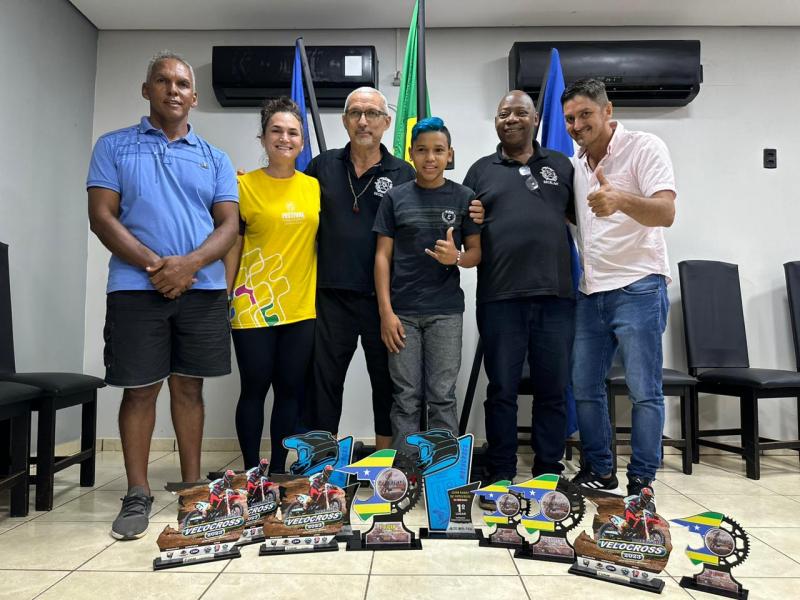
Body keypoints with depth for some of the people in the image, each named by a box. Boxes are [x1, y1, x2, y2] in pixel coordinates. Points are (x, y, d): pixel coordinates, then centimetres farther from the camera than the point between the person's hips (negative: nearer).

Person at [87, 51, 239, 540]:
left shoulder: (216, 159, 14)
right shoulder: (114, 146, 10)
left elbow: (229, 224, 4)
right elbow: (102, 215, 0)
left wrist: (189, 263, -13)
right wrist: (154, 265, -13)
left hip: (202, 289, 2)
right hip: (136, 289, -1)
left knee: (189, 388, 8)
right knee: (140, 390, 2)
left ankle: (192, 487, 19)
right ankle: (138, 496, 14)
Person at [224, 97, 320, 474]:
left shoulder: (314, 187, 7)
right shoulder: (245, 185, -1)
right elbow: (232, 249, 0)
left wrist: (322, 298, 7)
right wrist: (222, 301, -2)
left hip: (300, 308, 3)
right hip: (253, 307, -3)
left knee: (291, 389, 10)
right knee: (254, 388, 7)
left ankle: (278, 469, 26)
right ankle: (250, 471, 22)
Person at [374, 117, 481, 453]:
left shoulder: (463, 197, 5)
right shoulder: (395, 198, 5)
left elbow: (477, 252, 7)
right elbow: (382, 256, 3)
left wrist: (457, 257, -17)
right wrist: (386, 311, -5)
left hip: (445, 311, 0)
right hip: (402, 311, 1)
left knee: (442, 397, 4)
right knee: (406, 399, 6)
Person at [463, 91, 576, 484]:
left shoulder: (560, 165, 15)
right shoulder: (481, 170, 12)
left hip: (555, 295, 1)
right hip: (500, 297, -1)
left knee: (553, 389, 9)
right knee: (502, 390, 7)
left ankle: (549, 473, 24)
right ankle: (500, 474, 20)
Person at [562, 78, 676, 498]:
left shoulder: (644, 148, -6)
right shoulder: (575, 164, 14)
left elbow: (666, 213, -19)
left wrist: (621, 200, -40)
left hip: (637, 287, -7)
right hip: (590, 291, 7)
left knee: (644, 391, -1)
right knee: (584, 386, 11)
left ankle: (641, 482, 13)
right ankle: (599, 472, 26)